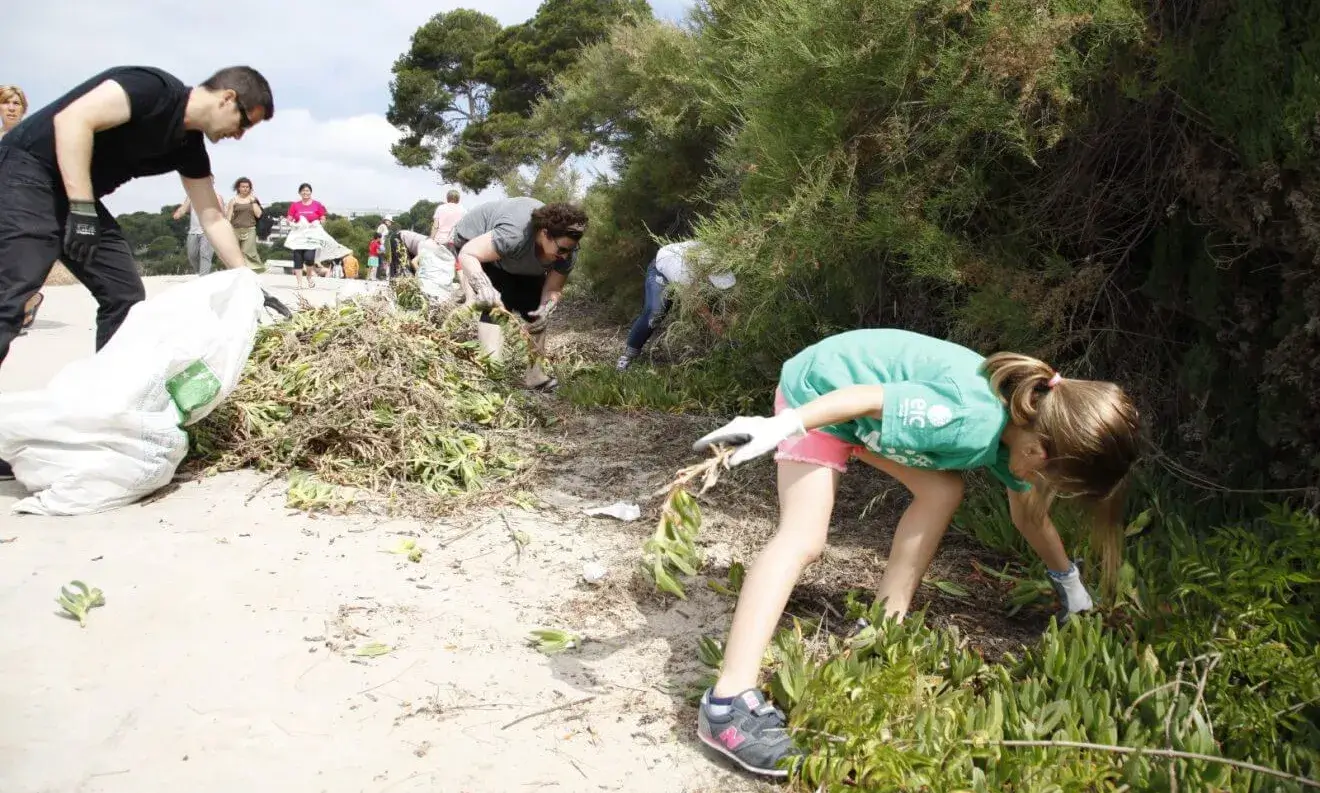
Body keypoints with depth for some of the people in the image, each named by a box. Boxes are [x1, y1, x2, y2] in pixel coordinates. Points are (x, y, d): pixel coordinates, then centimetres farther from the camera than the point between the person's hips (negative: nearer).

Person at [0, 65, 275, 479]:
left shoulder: (189, 146, 8)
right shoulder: (154, 88, -17)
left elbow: (213, 218, 13)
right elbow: (72, 119, -27)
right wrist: (82, 209, -29)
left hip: (79, 195, 10)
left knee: (125, 295, 3)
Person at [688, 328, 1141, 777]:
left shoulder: (1025, 425, -2)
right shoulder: (972, 421, -32)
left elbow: (1030, 518, 14)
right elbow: (866, 397, -31)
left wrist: (1070, 584, 25)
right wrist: (780, 428, -31)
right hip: (818, 394, -9)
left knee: (942, 490, 5)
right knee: (804, 539, -19)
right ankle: (727, 704, -24)